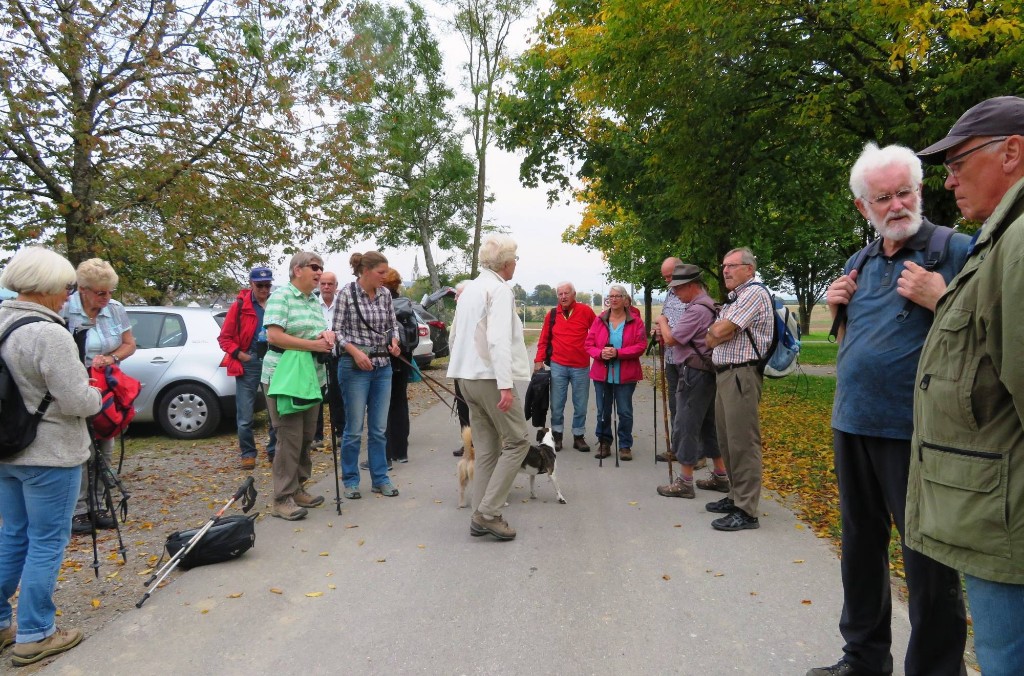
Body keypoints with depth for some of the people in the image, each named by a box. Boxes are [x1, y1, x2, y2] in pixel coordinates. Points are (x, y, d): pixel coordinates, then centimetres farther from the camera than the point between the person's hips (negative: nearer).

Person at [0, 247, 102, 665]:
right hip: (49, 454, -9)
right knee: (47, 542, 4)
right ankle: (34, 635, 14)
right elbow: (77, 402, -21)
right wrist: (99, 393, -1)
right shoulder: (49, 334, -22)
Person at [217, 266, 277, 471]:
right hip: (248, 363, -2)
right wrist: (238, 354, -8)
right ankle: (248, 453, 16)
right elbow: (224, 337, 5)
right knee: (245, 416, 1)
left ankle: (274, 452, 21)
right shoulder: (240, 305, 1)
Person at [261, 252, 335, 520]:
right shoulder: (281, 296, -8)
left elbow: (321, 336, 21)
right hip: (284, 377, -8)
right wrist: (313, 345, -20)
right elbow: (273, 336, -18)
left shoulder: (315, 300, 15)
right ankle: (282, 499, 2)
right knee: (290, 438, -7)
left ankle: (297, 489, 24)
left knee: (306, 437, 12)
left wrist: (328, 335, -3)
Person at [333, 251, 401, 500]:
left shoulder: (386, 294, 5)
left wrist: (394, 341, -5)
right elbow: (337, 330, -6)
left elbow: (393, 324, 15)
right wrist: (356, 351, -19)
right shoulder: (346, 293, -7)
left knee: (379, 428, 10)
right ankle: (350, 480, 18)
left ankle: (380, 478, 21)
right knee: (354, 429, 3)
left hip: (382, 367, 5)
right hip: (355, 367, -4)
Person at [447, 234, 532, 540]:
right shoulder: (499, 289, -12)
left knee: (486, 448, 11)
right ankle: (488, 512, -3)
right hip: (491, 377, -9)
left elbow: (455, 335, 21)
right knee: (517, 441, 0)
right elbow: (499, 340, -23)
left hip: (468, 377, 9)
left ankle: (482, 517, 14)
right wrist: (505, 385, -27)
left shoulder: (470, 288, 15)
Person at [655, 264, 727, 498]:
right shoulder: (708, 305, 15)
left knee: (685, 426, -3)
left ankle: (684, 482, 5)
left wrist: (662, 322, 0)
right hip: (707, 373, 10)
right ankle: (721, 475, 26)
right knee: (708, 425, 17)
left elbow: (671, 339, -18)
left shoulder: (697, 309, -19)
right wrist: (666, 331, 4)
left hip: (694, 373, -10)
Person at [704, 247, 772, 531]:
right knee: (727, 440, 15)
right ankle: (736, 496, 27)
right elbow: (716, 337, 16)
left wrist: (714, 333, 3)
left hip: (741, 375, -10)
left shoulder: (754, 293, -10)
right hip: (724, 374, 10)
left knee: (742, 443, -7)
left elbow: (718, 332, -17)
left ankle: (746, 511, -2)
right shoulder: (735, 298, 22)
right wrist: (718, 335, -4)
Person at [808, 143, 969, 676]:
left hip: (914, 430, -7)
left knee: (927, 562, 3)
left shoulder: (958, 251, -6)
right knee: (860, 546, 18)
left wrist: (940, 301, -21)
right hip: (852, 425, 7)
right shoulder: (857, 265, 12)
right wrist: (838, 310, 3)